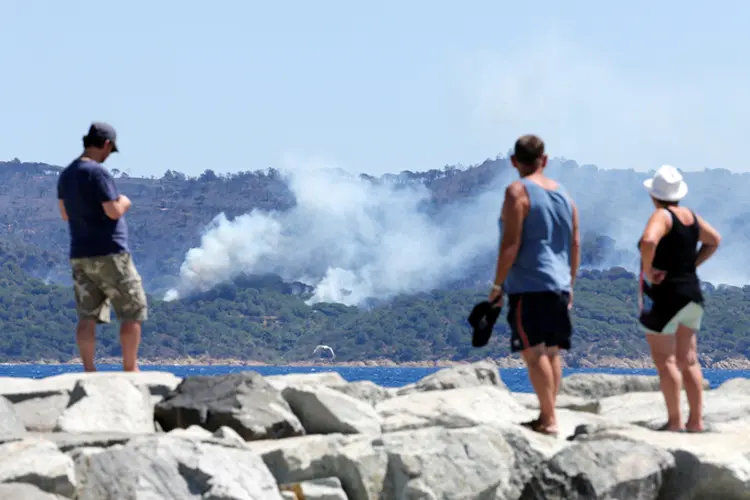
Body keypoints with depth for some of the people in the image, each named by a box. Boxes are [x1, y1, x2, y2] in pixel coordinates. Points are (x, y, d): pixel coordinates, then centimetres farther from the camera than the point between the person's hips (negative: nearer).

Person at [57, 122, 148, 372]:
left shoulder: (66, 174, 9)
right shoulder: (98, 172, -16)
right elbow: (114, 211, -19)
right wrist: (124, 202, 1)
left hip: (80, 256, 7)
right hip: (109, 253, -7)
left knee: (87, 316, 6)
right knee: (133, 312, 4)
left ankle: (89, 371, 0)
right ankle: (130, 369, 4)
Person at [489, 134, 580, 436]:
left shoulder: (518, 192, -8)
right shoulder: (563, 194, 13)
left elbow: (511, 244, -14)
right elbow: (575, 245, 14)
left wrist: (498, 284, -8)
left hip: (528, 286, -7)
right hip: (559, 286, 7)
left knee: (534, 353, -7)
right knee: (551, 352, 12)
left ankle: (548, 420, -12)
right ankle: (548, 418, 13)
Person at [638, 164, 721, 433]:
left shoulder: (662, 216, -15)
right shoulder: (690, 216, 8)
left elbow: (648, 241, -35)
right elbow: (714, 241, 23)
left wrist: (648, 270, -21)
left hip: (665, 296, -8)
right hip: (692, 292, 8)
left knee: (665, 361, -2)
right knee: (688, 360, 11)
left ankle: (674, 421, -1)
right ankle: (696, 420, 12)